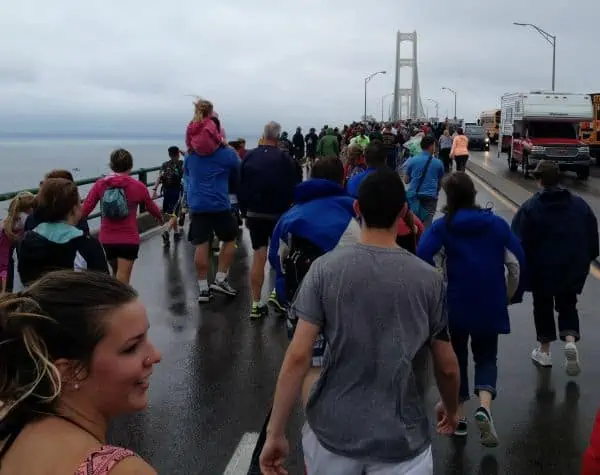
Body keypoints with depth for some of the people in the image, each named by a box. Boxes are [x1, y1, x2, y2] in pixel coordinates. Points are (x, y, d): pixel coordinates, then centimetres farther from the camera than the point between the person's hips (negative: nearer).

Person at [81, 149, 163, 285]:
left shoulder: (100, 184, -2)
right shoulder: (138, 186, -5)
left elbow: (85, 209, -10)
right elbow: (151, 207, 11)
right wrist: (160, 217, 31)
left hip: (106, 240, 3)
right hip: (129, 240, -3)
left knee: (116, 273, 25)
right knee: (122, 280, 0)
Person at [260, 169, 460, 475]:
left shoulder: (325, 269, -10)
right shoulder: (428, 280, -7)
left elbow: (298, 357, -13)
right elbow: (447, 367, 1)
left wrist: (275, 432, -5)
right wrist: (451, 409, 21)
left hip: (333, 431, 2)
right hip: (401, 439, -1)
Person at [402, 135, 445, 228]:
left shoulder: (412, 160, 0)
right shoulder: (438, 163, 2)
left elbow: (406, 181, 6)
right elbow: (440, 183, 13)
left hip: (414, 196, 1)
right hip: (430, 197, 0)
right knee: (426, 225, 0)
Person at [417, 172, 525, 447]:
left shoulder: (442, 227, -7)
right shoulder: (497, 224, 0)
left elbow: (423, 262, -20)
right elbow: (517, 263, 0)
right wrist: (508, 295, 13)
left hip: (455, 304, -1)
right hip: (490, 305, 1)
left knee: (457, 357, 17)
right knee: (486, 357, 15)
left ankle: (459, 416, 24)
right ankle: (484, 407, -9)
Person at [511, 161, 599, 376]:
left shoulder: (530, 207, -13)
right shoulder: (579, 204, 0)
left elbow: (520, 240, -13)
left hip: (541, 268, -3)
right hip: (573, 267, 3)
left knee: (543, 306, 13)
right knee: (567, 304, 18)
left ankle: (544, 351, 21)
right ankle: (570, 341, -5)